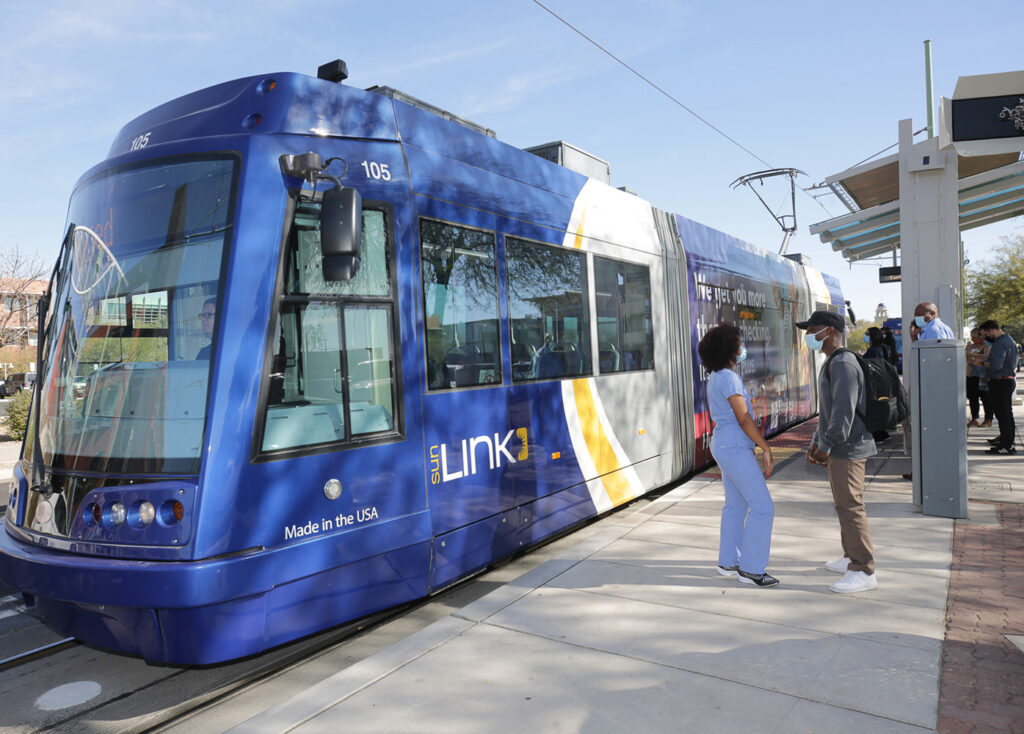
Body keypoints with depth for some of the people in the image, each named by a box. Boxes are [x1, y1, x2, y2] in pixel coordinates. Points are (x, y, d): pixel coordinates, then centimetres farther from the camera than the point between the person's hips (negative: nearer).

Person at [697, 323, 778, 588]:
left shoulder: (716, 377, 11)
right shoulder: (728, 378, -20)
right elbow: (744, 419, -22)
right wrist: (766, 449, -15)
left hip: (725, 446, 10)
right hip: (735, 449, -10)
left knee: (736, 505, 15)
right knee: (762, 506, -4)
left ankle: (728, 562, 23)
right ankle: (751, 568, 4)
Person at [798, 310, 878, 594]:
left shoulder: (843, 363, -17)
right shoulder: (832, 363, 16)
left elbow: (844, 410, -24)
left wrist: (826, 446, -19)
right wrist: (816, 442, 16)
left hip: (847, 448, -11)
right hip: (837, 447, 11)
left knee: (850, 506, -6)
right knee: (845, 503, 18)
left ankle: (863, 572, 1)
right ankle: (852, 558, 30)